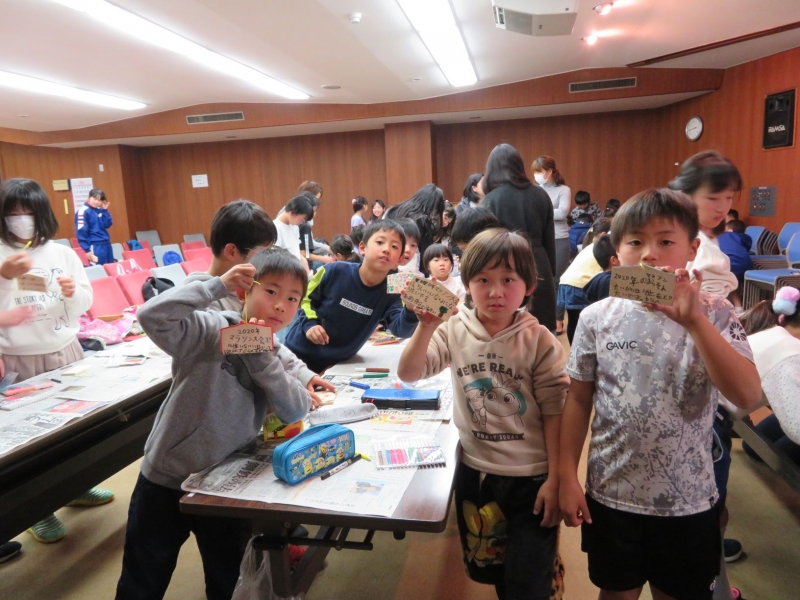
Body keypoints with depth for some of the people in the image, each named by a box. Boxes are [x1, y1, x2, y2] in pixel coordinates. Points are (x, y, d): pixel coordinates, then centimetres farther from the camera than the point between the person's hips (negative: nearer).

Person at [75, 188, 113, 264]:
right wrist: (87, 250, -17)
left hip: (106, 245, 7)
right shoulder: (83, 211, -11)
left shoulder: (100, 210, 10)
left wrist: (105, 210, 0)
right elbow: (81, 232, -15)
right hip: (95, 247, -7)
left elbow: (107, 225, 7)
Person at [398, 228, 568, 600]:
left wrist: (554, 479, -9)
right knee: (486, 570, 24)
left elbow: (554, 412, -10)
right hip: (475, 471, 4)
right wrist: (427, 326, -29)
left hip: (530, 476, -3)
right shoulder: (455, 331, -7)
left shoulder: (539, 341, -13)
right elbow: (409, 374, -15)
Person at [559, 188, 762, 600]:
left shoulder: (715, 316, -9)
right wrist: (567, 477, -1)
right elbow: (578, 400, -2)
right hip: (611, 495, 0)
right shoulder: (597, 318, -8)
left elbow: (748, 396, -22)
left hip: (688, 500, 0)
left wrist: (694, 322, -31)